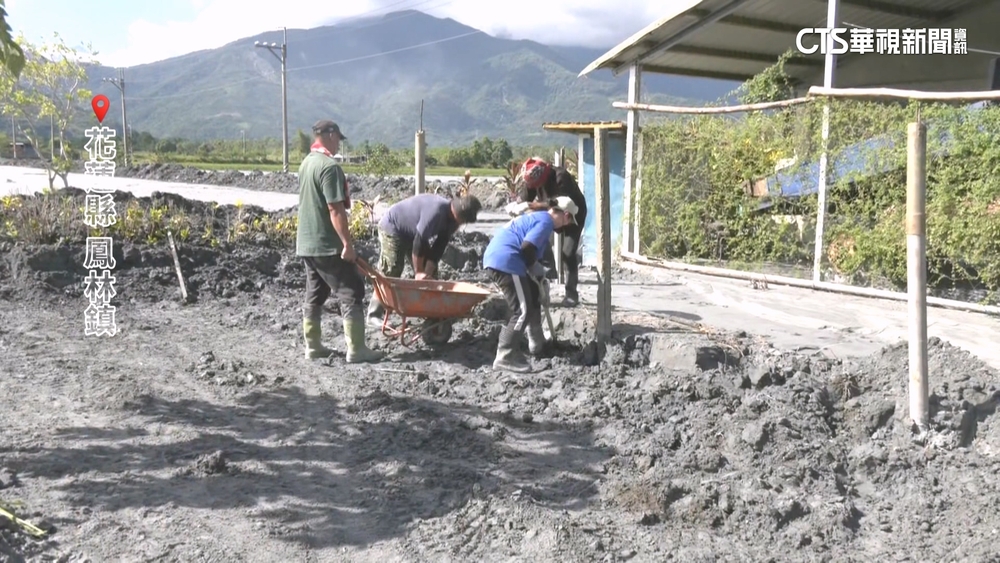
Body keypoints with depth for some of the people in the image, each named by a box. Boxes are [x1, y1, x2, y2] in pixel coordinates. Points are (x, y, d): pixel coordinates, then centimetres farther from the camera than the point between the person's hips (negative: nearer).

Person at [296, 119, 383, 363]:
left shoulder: (306, 163, 12)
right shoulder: (329, 166, -17)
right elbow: (335, 209, -23)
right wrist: (347, 243, -21)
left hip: (307, 243, 9)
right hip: (327, 245, -9)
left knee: (314, 295, 14)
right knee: (351, 293, -4)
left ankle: (313, 346, 19)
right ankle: (356, 349, -4)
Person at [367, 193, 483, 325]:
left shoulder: (452, 219, -11)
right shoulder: (436, 211, -37)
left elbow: (439, 247, -9)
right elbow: (419, 241, -33)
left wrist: (427, 272, -17)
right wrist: (419, 272, -24)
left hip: (413, 233, 9)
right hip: (392, 227, -9)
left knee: (430, 273, 3)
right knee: (390, 272, -14)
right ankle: (374, 314, -9)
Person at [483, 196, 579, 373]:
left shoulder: (537, 216, 25)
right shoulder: (546, 221, -6)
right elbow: (527, 248, -18)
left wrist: (536, 270, 20)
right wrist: (536, 269, -3)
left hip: (495, 258, 11)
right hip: (506, 262, -11)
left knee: (531, 298, 24)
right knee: (522, 310, -9)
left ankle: (537, 344, 35)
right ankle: (505, 356, -11)